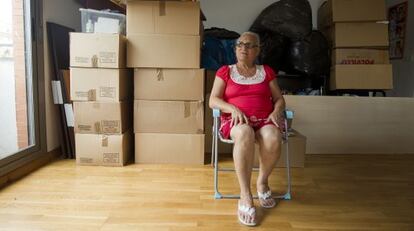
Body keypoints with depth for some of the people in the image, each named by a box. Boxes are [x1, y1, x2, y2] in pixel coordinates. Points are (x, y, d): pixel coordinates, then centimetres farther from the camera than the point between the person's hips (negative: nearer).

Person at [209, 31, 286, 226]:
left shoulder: (267, 71, 18)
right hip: (236, 120, -2)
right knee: (245, 134, -40)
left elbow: (279, 99, 16)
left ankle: (262, 182, -6)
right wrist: (233, 109, -16)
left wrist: (276, 112, -8)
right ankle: (245, 195, -32)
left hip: (264, 119, 2)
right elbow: (213, 101, 2)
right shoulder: (225, 71, 12)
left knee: (273, 137, -35)